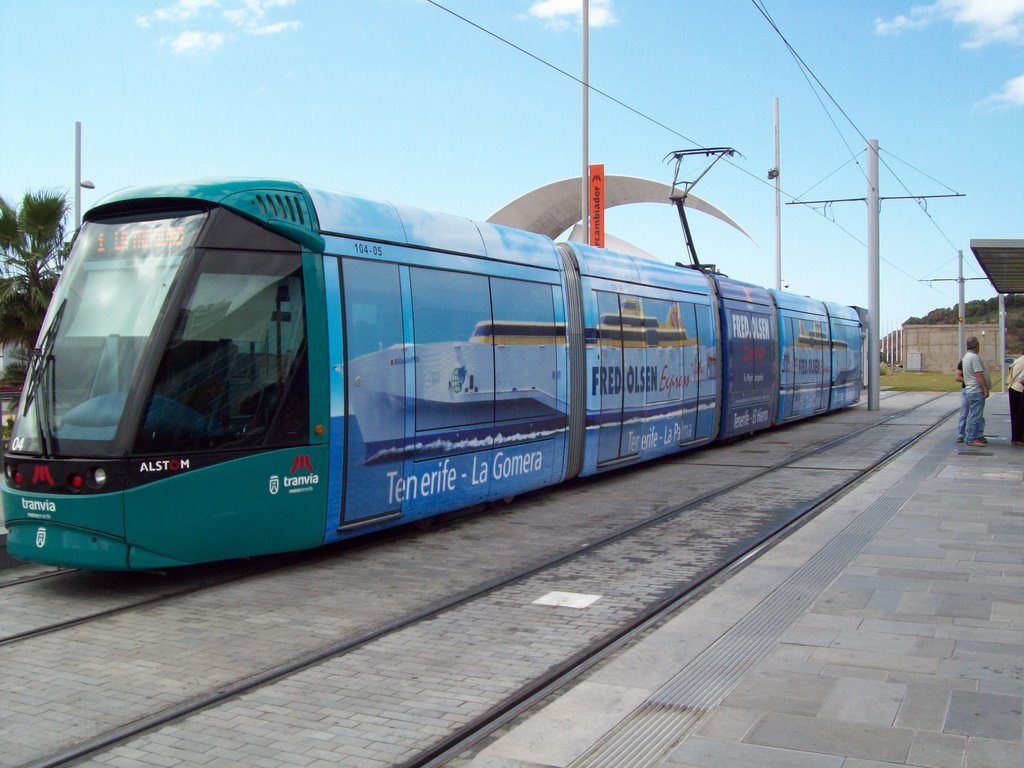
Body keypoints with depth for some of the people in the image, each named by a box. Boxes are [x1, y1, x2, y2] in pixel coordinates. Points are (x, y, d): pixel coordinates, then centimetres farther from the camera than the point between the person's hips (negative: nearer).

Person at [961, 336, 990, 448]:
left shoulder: (966, 356, 16)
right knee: (975, 416, -7)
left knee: (978, 416, 16)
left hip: (970, 390, 11)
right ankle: (971, 439, -5)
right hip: (976, 391, -11)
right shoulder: (974, 357, -16)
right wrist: (985, 389, -18)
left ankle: (978, 436, 22)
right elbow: (979, 374, -21)